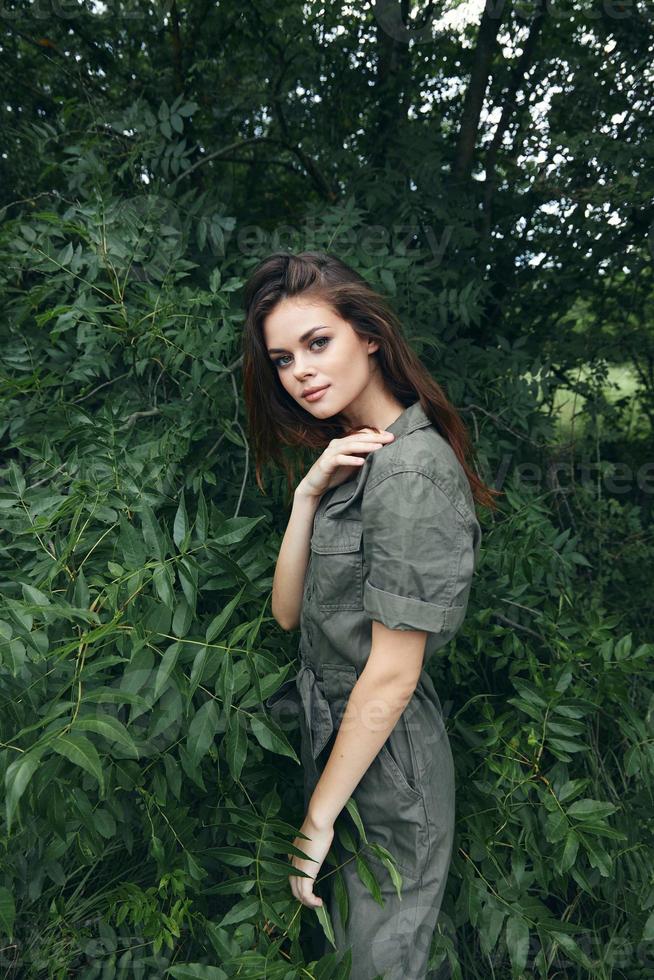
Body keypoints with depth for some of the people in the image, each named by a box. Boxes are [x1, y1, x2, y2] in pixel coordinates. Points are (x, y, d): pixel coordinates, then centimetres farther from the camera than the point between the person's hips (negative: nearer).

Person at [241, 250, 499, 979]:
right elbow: (288, 612, -2)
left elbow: (392, 678, -22)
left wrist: (318, 817, -13)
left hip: (384, 764, -8)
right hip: (332, 730, 8)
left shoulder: (411, 469, -25)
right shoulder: (351, 456, 4)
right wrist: (309, 492, -15)